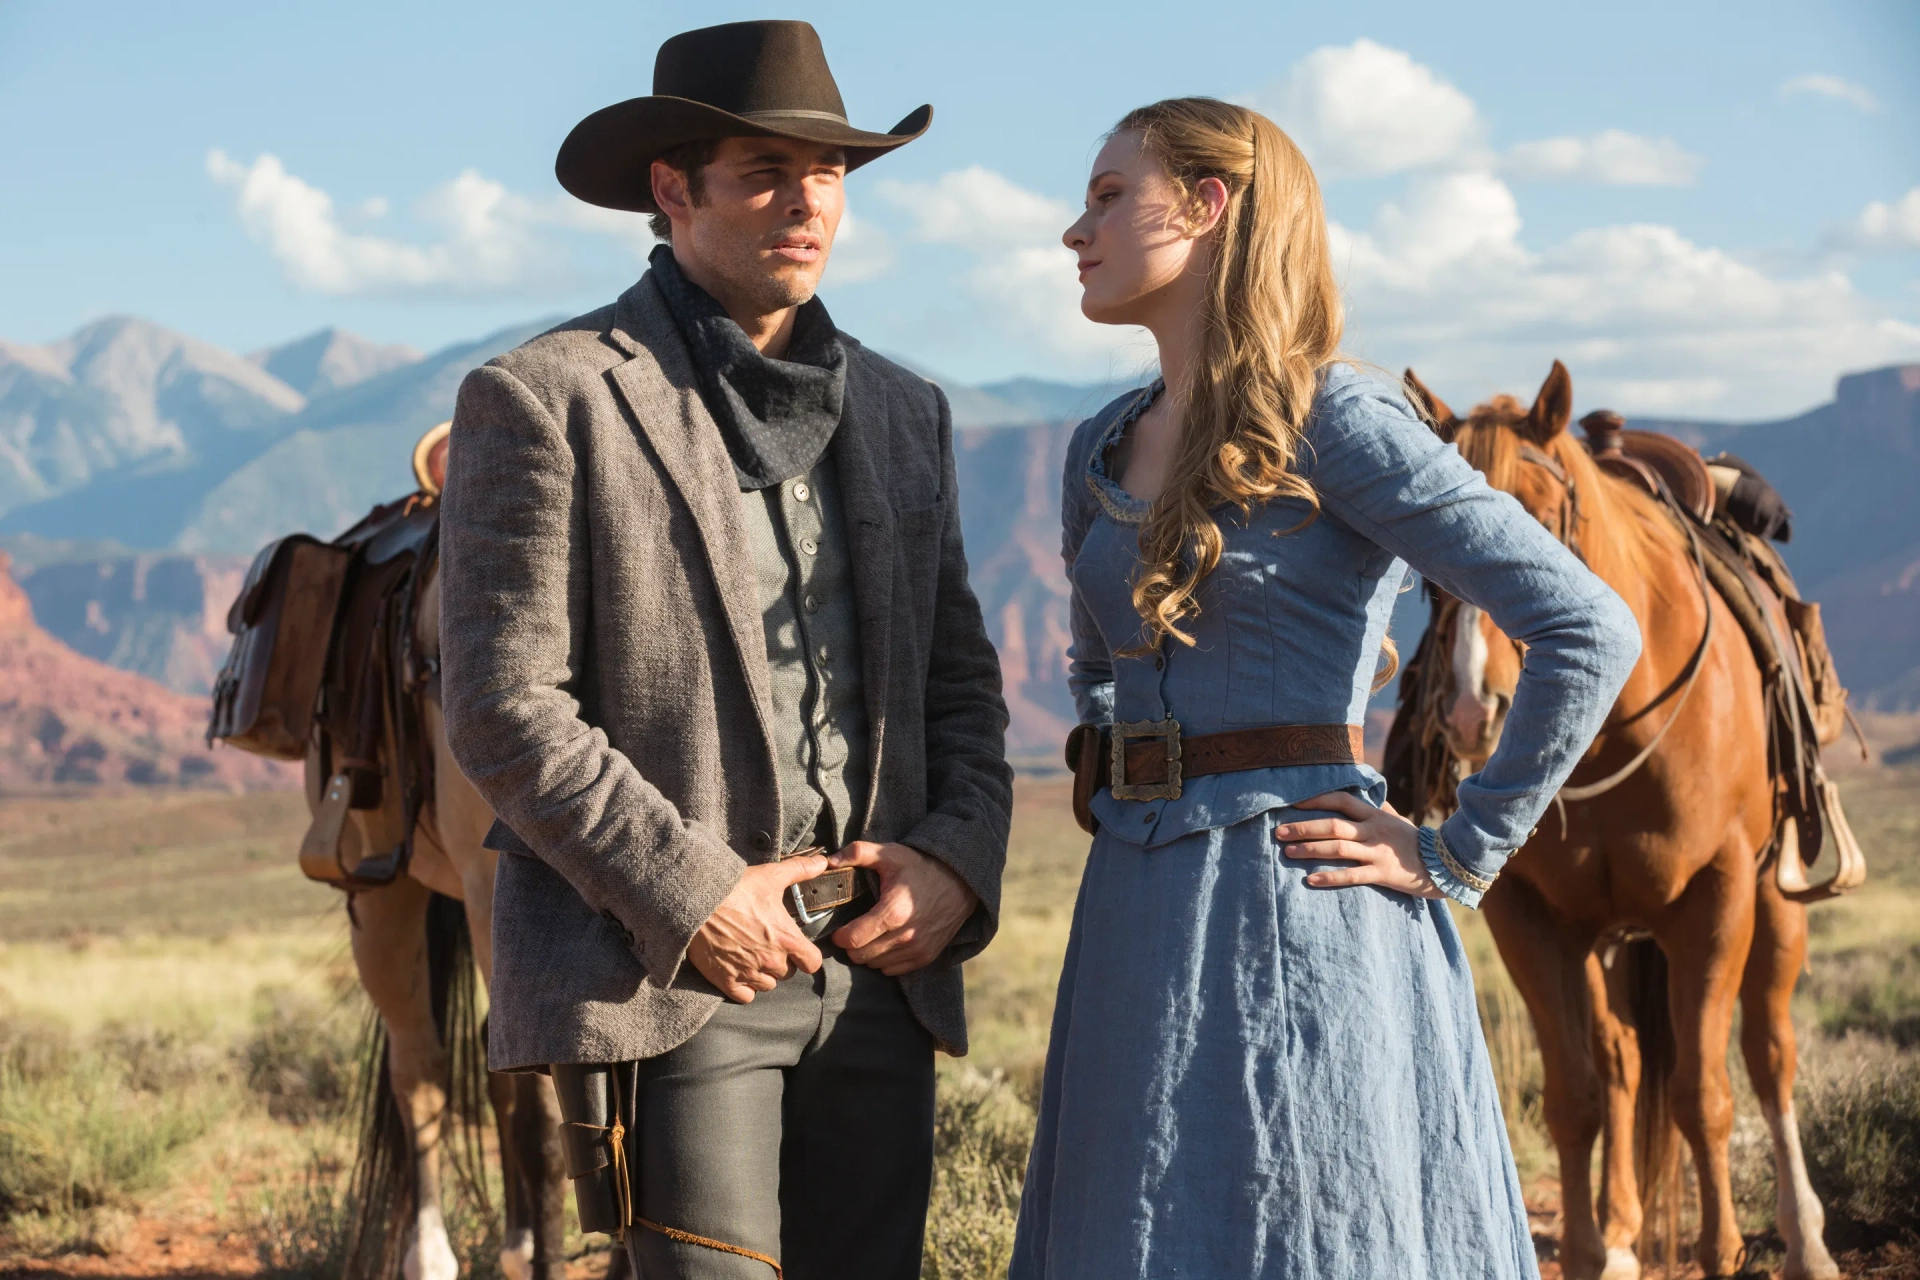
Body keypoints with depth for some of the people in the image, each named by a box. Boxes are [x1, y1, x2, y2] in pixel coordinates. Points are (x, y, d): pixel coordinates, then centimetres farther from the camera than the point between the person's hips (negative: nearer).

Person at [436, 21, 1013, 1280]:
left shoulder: (904, 411, 16)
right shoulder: (545, 400, -3)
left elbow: (960, 672, 18)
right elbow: (504, 706, -9)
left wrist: (957, 858, 0)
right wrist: (687, 893, -14)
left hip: (880, 970, 6)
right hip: (669, 975, -6)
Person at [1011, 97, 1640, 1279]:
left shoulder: (1335, 420, -9)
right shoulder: (1101, 452, 13)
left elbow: (1591, 632, -15)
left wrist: (1455, 859, -12)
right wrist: (1115, 801, 12)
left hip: (1298, 914, -7)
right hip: (1139, 922, 7)